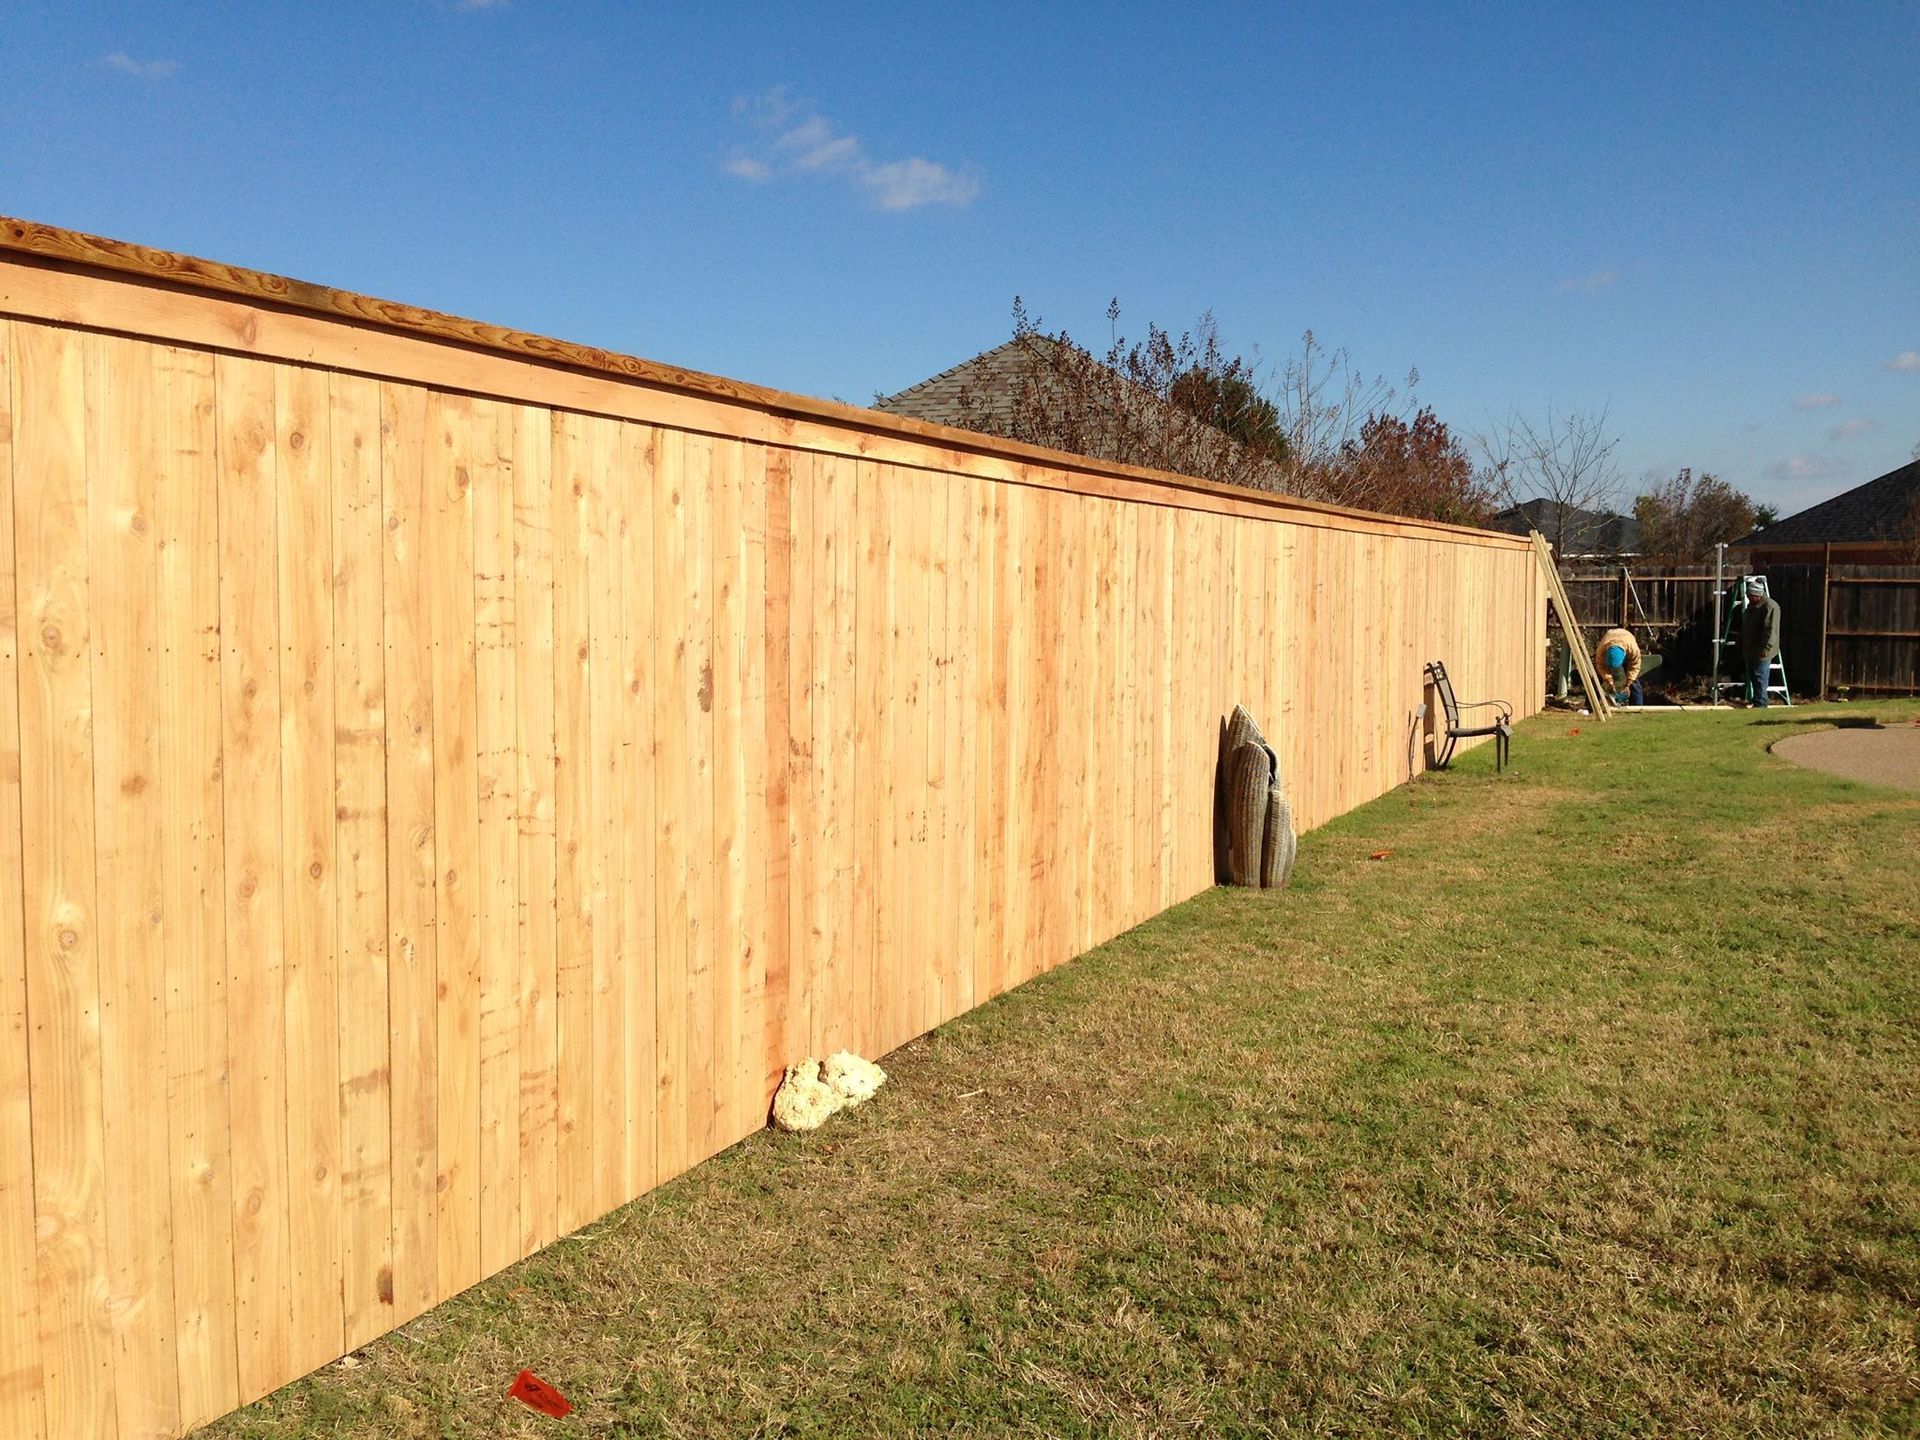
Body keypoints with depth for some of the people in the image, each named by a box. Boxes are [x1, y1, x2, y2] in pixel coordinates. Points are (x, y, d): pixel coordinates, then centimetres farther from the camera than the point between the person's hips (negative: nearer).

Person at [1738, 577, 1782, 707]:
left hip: (1761, 652, -9)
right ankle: (1756, 700, 27)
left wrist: (1765, 649, -25)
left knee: (1760, 678, -6)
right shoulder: (1751, 605, 13)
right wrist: (1742, 647, 23)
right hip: (1750, 651, 9)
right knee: (1753, 677, 16)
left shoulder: (1770, 606, -18)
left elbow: (1771, 631, -23)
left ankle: (1760, 704, -2)